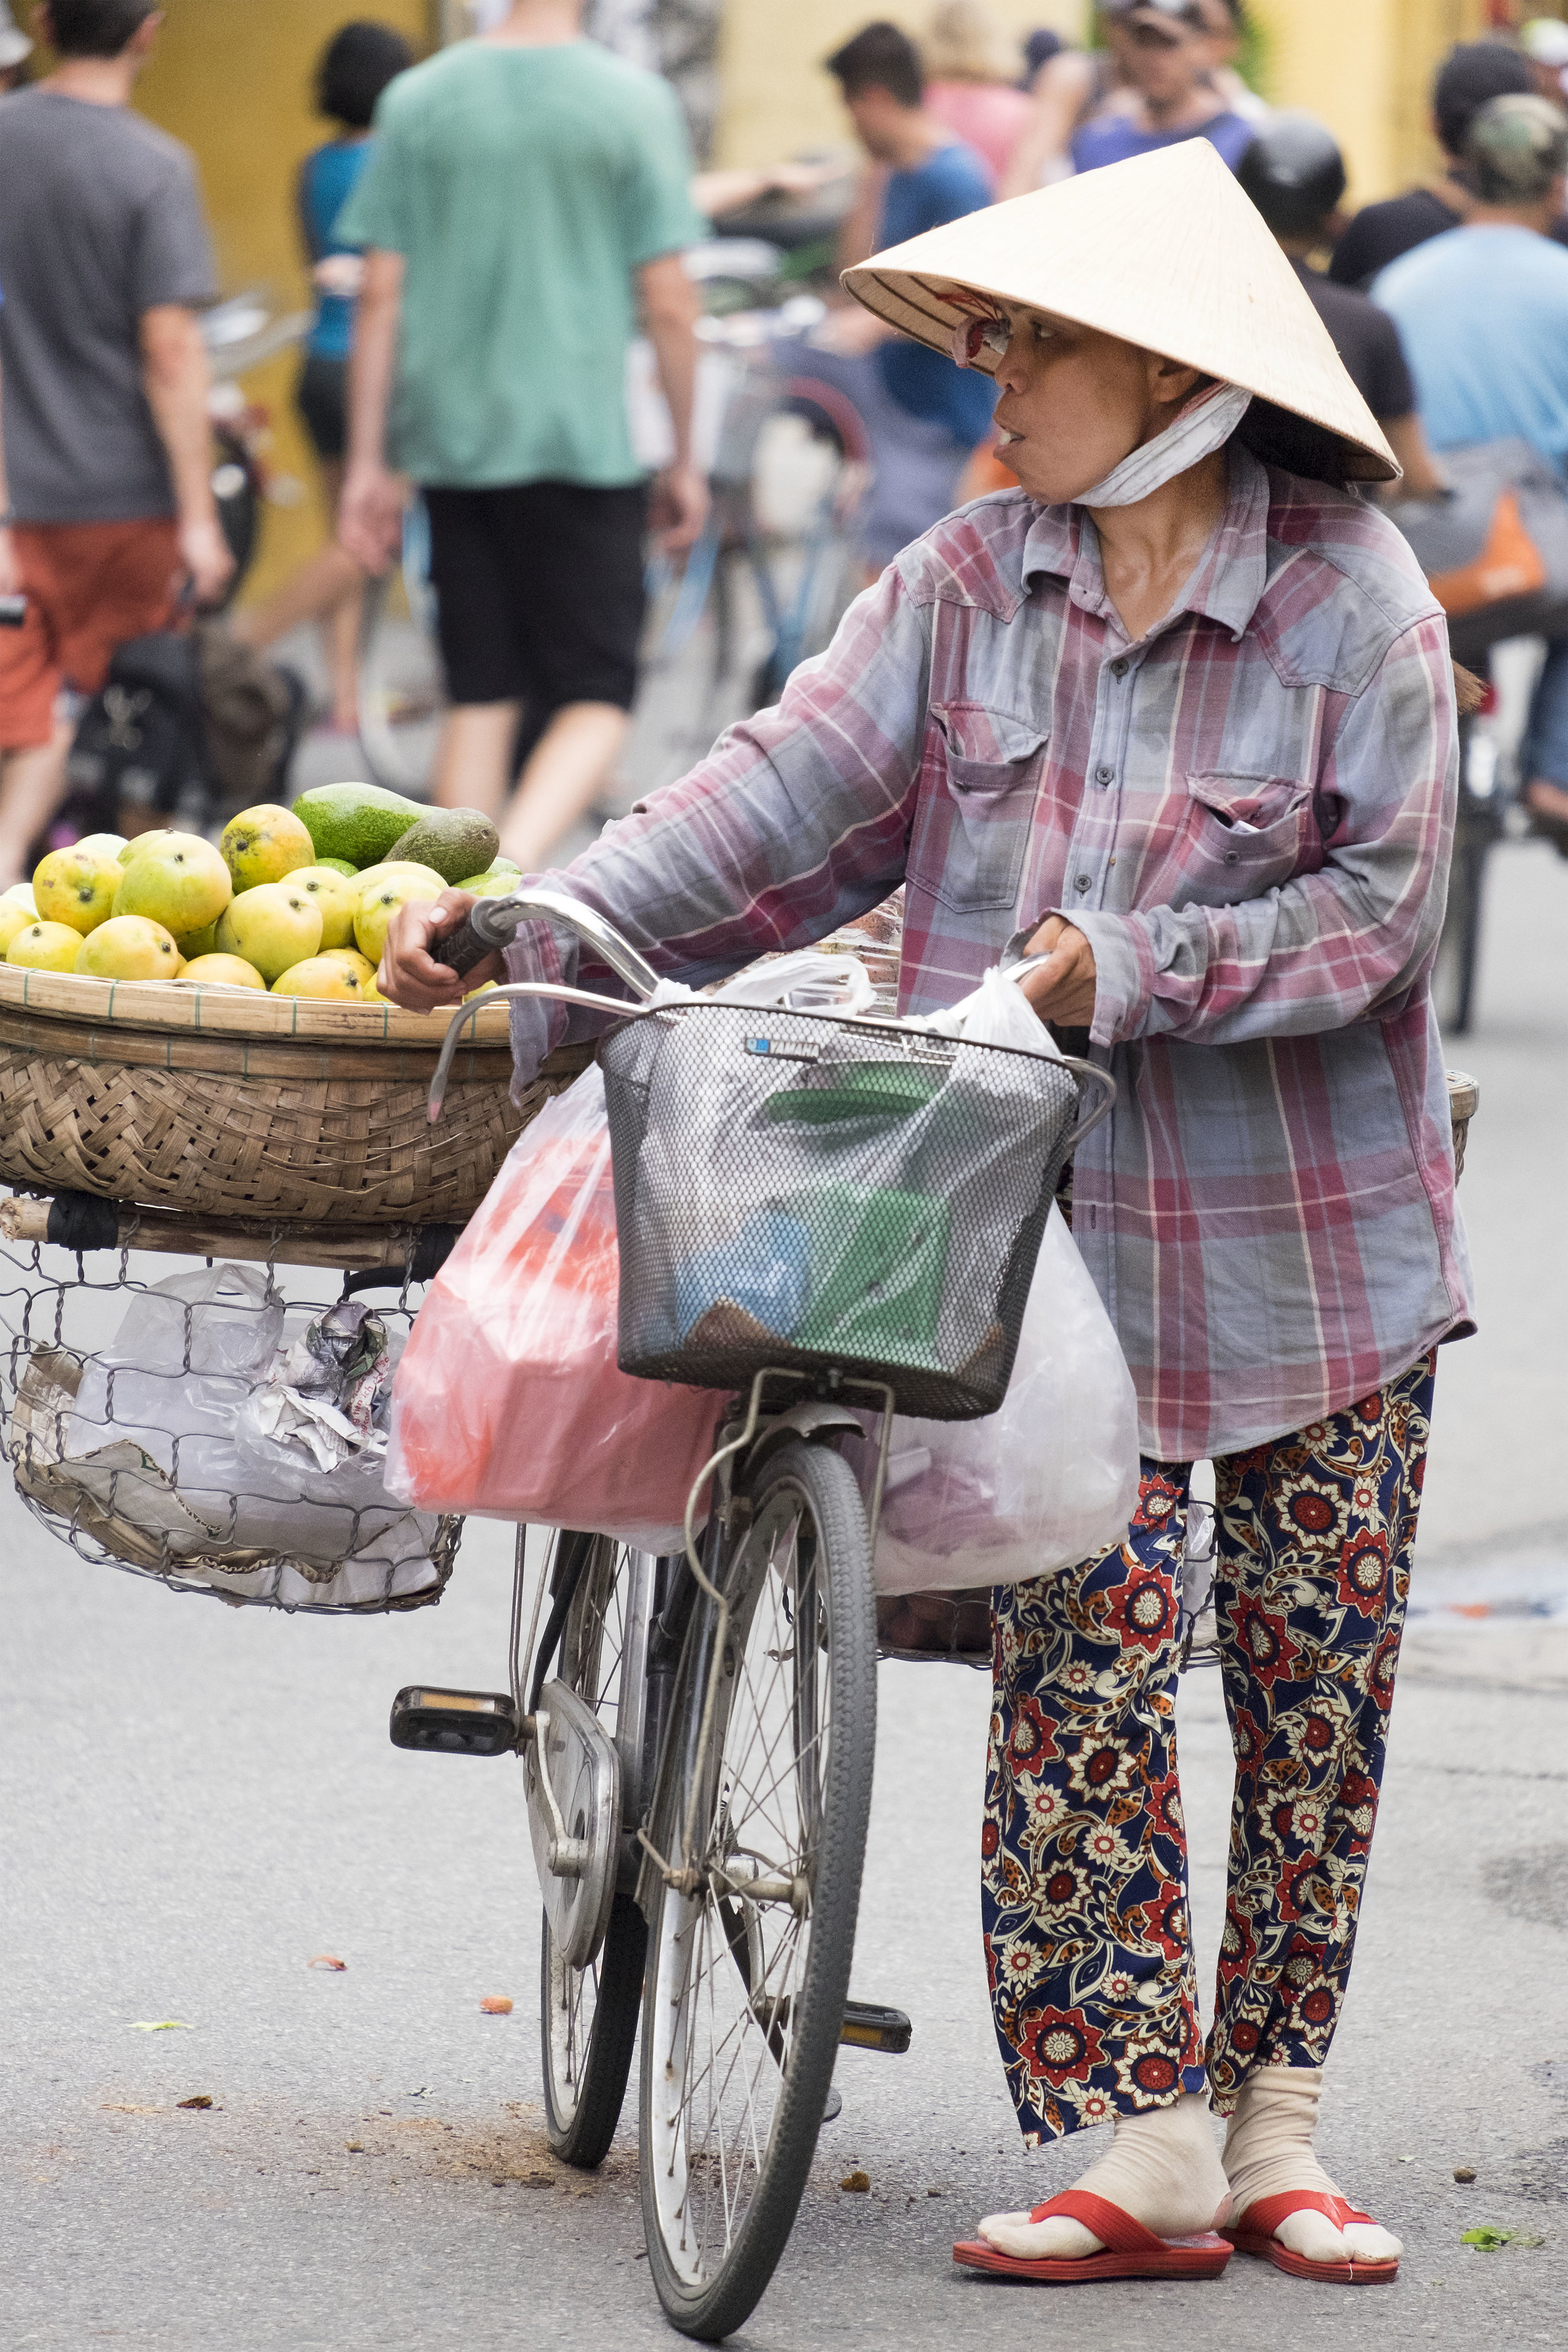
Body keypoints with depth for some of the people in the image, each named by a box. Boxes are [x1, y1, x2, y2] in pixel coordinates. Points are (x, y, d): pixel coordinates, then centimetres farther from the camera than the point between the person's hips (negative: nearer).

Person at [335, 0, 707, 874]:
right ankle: (514, 867, -20)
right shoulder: (636, 101, -5)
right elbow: (669, 302, -4)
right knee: (596, 697, 3)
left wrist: (369, 464, 9)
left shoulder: (417, 99, 2)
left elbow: (382, 298, 3)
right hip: (582, 441, -3)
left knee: (481, 699, 11)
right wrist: (686, 459, 6)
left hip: (452, 441, 3)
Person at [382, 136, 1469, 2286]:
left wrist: (1134, 969, -20)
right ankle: (1137, 2135, 0)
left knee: (1315, 1680, 5)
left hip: (1317, 1228, -2)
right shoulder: (972, 581, 2)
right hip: (1061, 1234, 2)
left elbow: (1381, 902, -10)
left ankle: (1273, 2116, 18)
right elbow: (787, 801, -4)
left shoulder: (1350, 596, -8)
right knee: (1078, 1666, -5)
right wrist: (532, 934, -15)